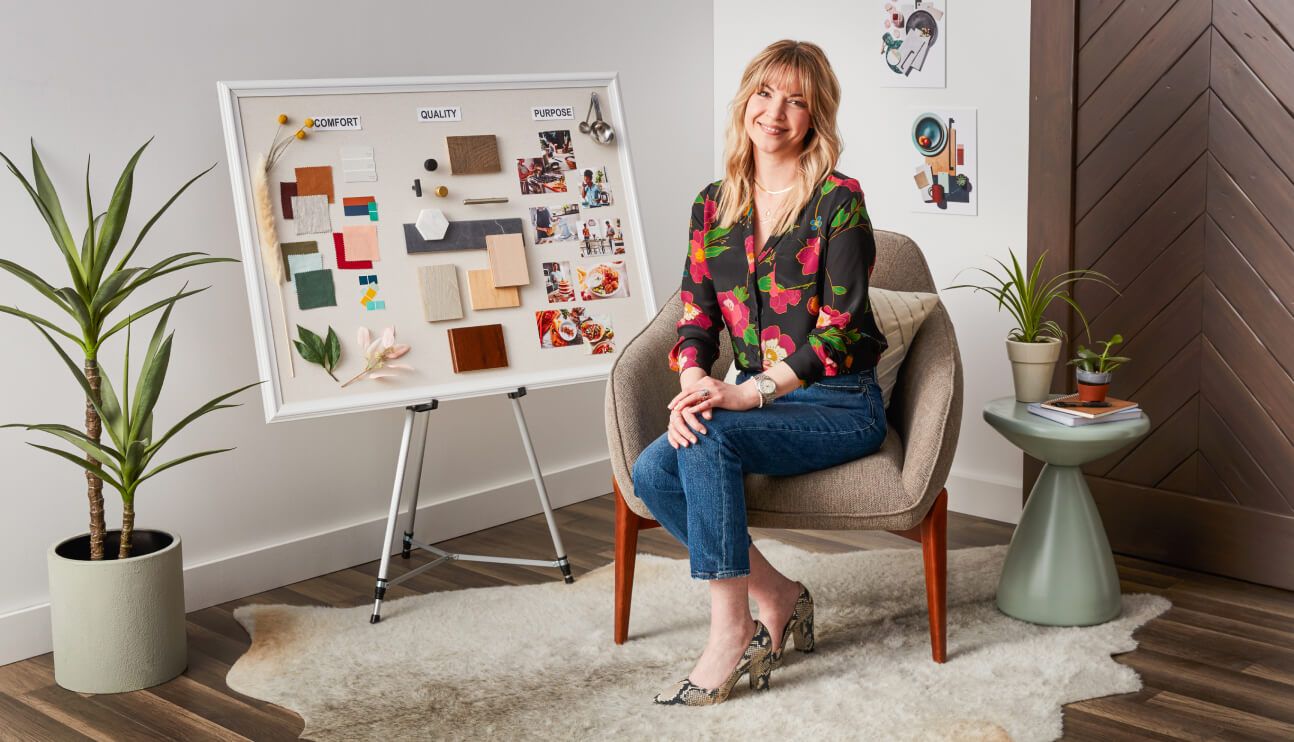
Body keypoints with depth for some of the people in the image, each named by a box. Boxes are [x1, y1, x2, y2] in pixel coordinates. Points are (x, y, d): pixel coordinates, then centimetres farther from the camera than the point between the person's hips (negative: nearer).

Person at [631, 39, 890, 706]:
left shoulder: (838, 200, -7)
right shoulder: (713, 205, 9)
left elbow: (839, 329, -15)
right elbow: (695, 319, 6)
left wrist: (748, 393, -25)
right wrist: (693, 386, -15)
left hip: (839, 404, -5)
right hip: (753, 400, 6)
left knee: (708, 436, -31)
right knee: (652, 471, -20)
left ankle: (731, 628, -21)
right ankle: (778, 596, -5)